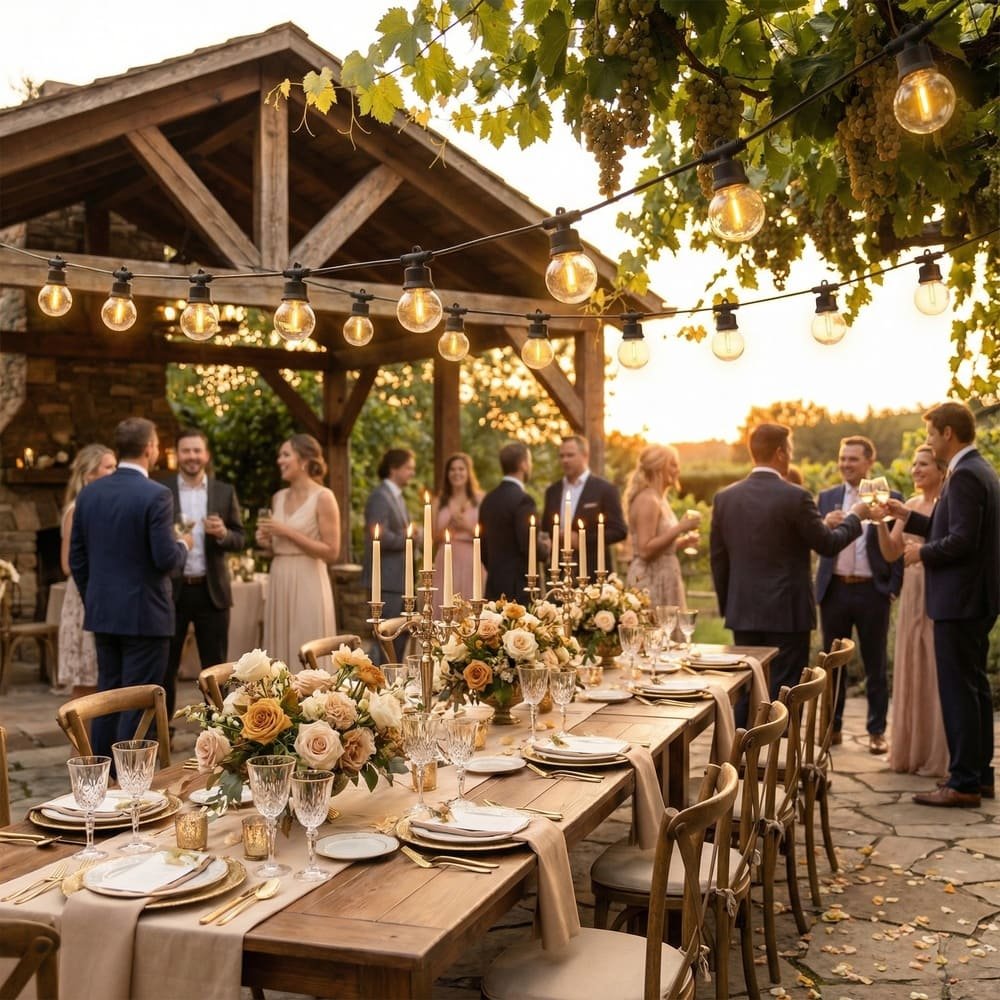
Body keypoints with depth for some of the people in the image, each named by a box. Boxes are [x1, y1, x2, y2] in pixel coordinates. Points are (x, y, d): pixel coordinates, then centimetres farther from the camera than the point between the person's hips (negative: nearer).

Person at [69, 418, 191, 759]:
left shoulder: (88, 492, 5)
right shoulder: (156, 494, -15)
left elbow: (76, 558, 9)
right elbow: (166, 559, -18)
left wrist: (93, 600, 19)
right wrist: (183, 545, 3)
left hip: (102, 612, 7)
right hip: (144, 614, -7)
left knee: (107, 694, 16)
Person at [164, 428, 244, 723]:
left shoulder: (225, 492, 6)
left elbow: (239, 540, 5)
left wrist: (223, 534, -16)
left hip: (211, 590, 1)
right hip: (170, 590, -1)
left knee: (215, 666, 7)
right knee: (165, 666, 6)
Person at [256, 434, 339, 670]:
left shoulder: (323, 497, -8)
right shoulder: (278, 498, 12)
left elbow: (331, 552, -13)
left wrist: (288, 532, -15)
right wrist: (267, 542, 1)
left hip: (307, 584, -7)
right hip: (279, 583, 7)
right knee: (282, 659, 10)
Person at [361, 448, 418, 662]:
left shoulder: (397, 496, 18)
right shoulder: (380, 496, -13)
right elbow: (380, 537, -24)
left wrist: (413, 536, 5)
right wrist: (410, 539, -12)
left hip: (399, 579, 10)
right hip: (387, 580, -10)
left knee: (400, 635, 13)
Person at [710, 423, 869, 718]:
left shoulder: (724, 498, 2)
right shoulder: (795, 497, -13)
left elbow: (718, 559, 8)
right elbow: (827, 544, -3)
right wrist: (854, 517, 14)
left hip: (742, 613, 5)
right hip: (786, 613, -5)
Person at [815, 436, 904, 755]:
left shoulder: (890, 498, -1)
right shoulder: (827, 498, 7)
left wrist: (894, 589, -8)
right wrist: (825, 525, -17)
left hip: (873, 591, -2)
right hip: (835, 589, 3)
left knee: (876, 665, 6)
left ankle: (877, 731, 15)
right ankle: (832, 726, 19)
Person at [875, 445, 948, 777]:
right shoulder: (911, 505, 12)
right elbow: (890, 552, 7)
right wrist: (880, 522, -7)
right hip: (912, 593, 7)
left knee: (937, 673, -1)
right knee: (909, 672, 11)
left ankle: (938, 757, 9)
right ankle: (909, 752, 21)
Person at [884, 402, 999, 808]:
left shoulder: (965, 476, -18)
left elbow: (962, 541, -25)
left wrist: (922, 552, -10)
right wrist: (909, 517, 16)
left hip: (960, 602, -11)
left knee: (958, 690, -5)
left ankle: (964, 783, 0)